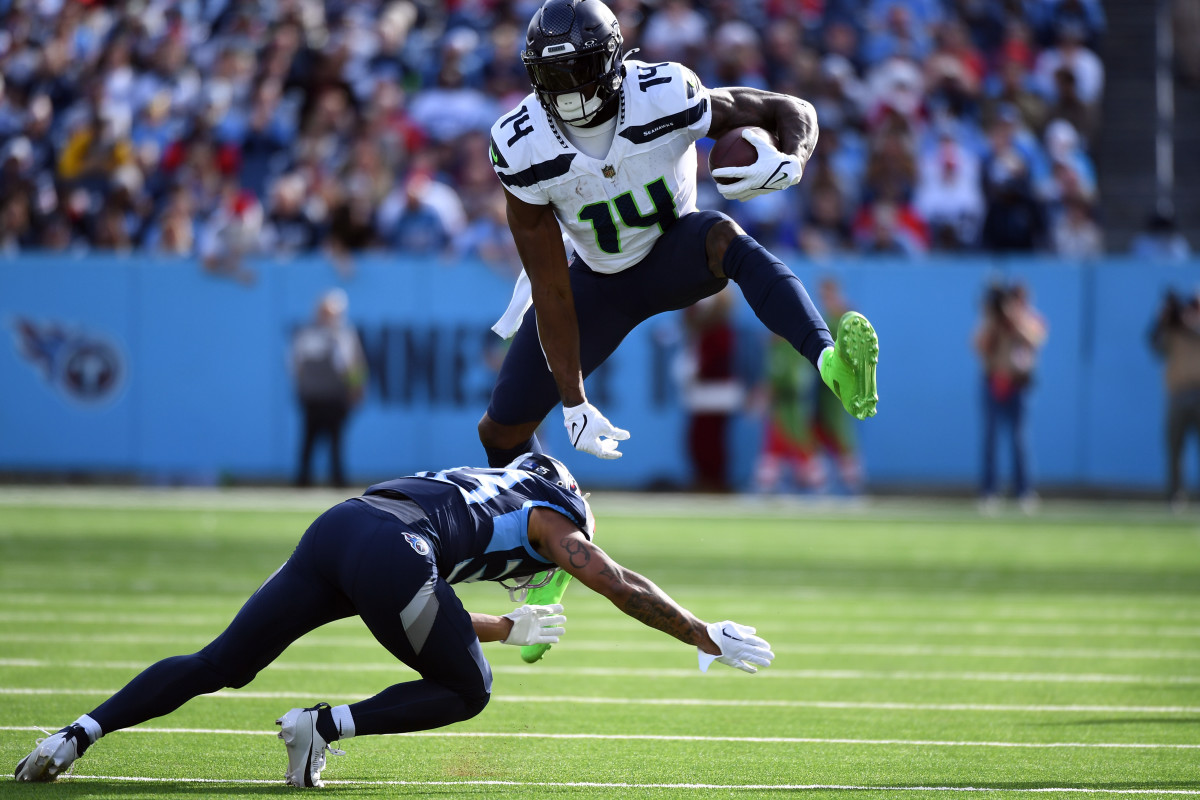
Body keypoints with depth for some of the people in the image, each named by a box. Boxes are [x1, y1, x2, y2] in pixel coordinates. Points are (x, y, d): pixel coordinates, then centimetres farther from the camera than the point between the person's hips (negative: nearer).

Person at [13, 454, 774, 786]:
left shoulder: (475, 489, 42)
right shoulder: (547, 515, 23)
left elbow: (421, 615, 46)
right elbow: (624, 588, 19)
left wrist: (507, 628, 52)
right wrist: (707, 637, 27)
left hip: (332, 530, 7)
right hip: (389, 555, -7)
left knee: (218, 666, 10)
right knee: (466, 692, 13)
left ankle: (81, 732, -5)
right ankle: (327, 725, -3)